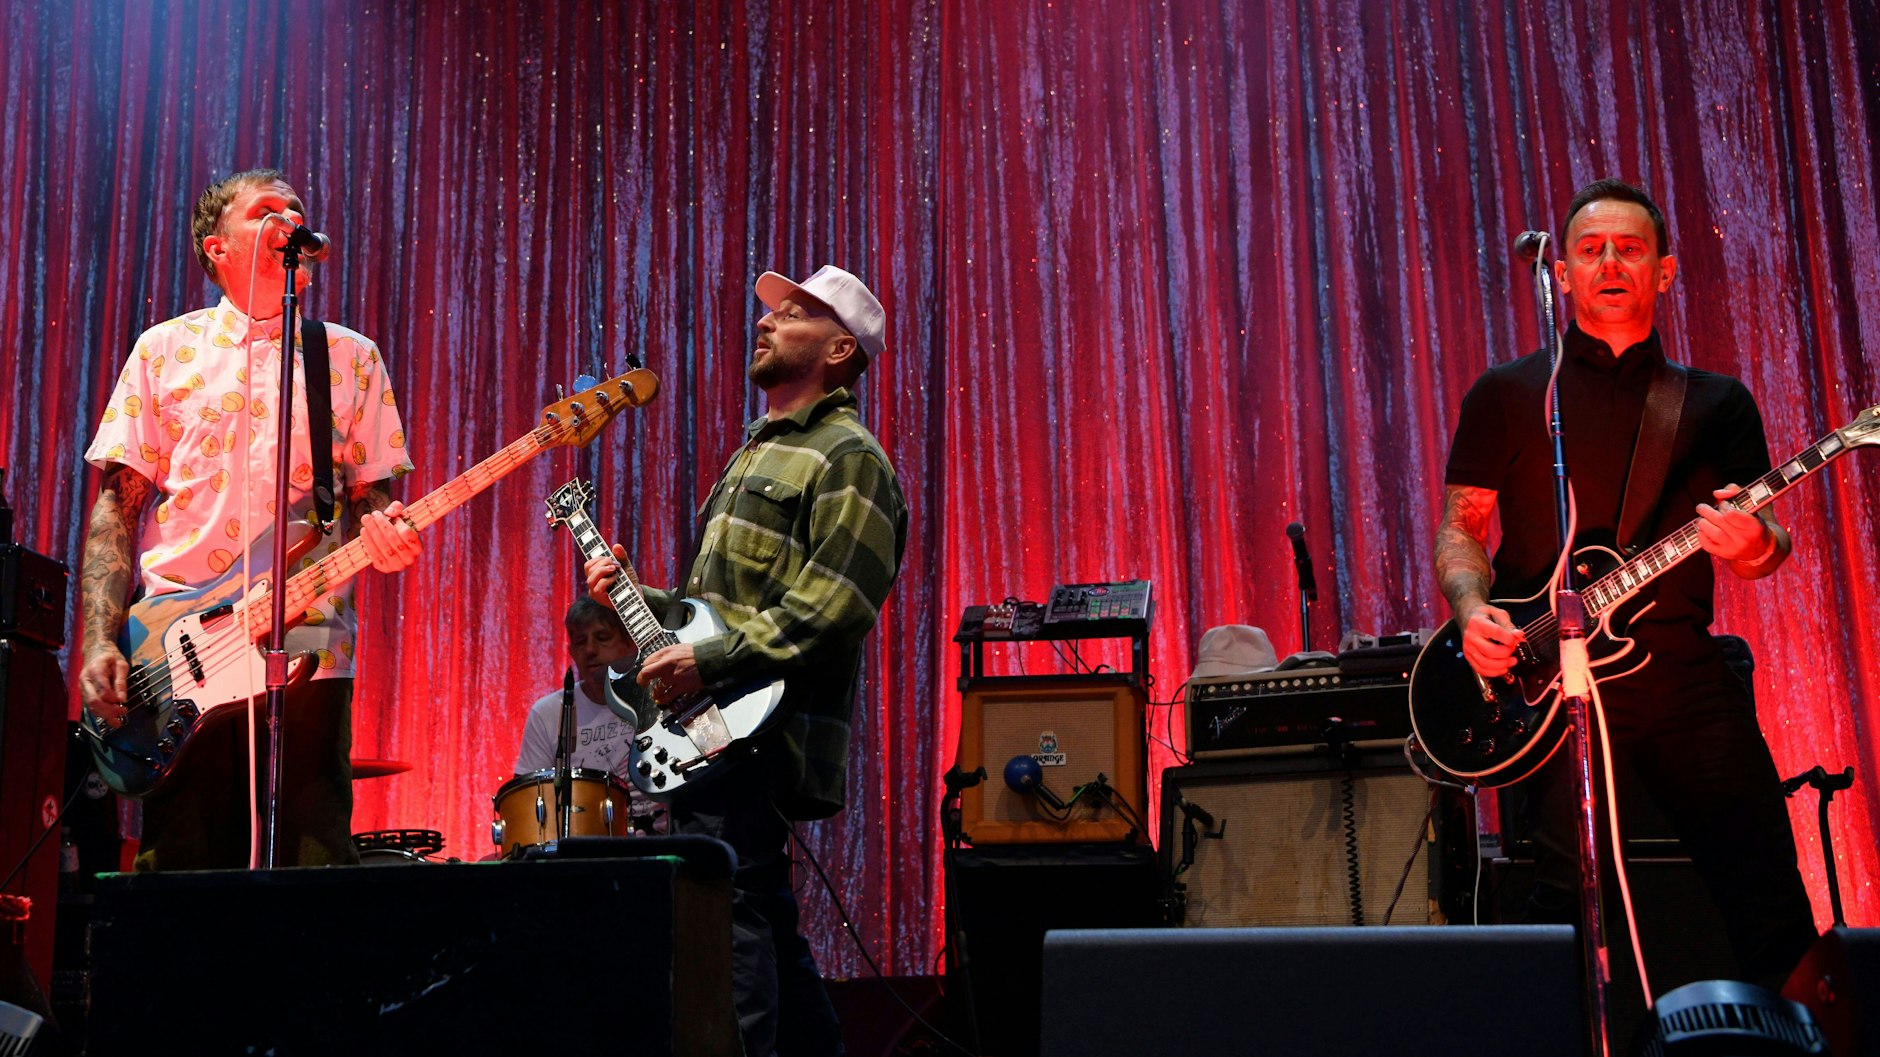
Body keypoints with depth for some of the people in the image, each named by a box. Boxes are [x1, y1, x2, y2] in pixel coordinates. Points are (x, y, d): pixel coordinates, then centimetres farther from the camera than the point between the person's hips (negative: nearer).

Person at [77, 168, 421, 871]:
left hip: (309, 651, 0)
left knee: (312, 867, -4)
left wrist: (383, 532, -12)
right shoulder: (165, 350, 12)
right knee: (180, 870, -1)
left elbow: (372, 496, 13)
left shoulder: (351, 357, 14)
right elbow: (118, 503, 7)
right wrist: (100, 643, -4)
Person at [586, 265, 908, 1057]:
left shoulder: (846, 457, -7)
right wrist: (636, 597, 15)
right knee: (764, 926, 14)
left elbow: (834, 606, -20)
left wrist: (709, 661, -22)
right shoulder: (759, 451, 24)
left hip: (762, 729, -10)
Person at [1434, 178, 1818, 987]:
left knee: (1768, 891, -2)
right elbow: (1460, 529, 9)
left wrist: (1753, 545, -13)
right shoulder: (1508, 394, 10)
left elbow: (1767, 545, 12)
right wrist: (1473, 611, -11)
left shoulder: (1718, 404, 16)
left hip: (1686, 672, 2)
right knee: (1570, 889, -11)